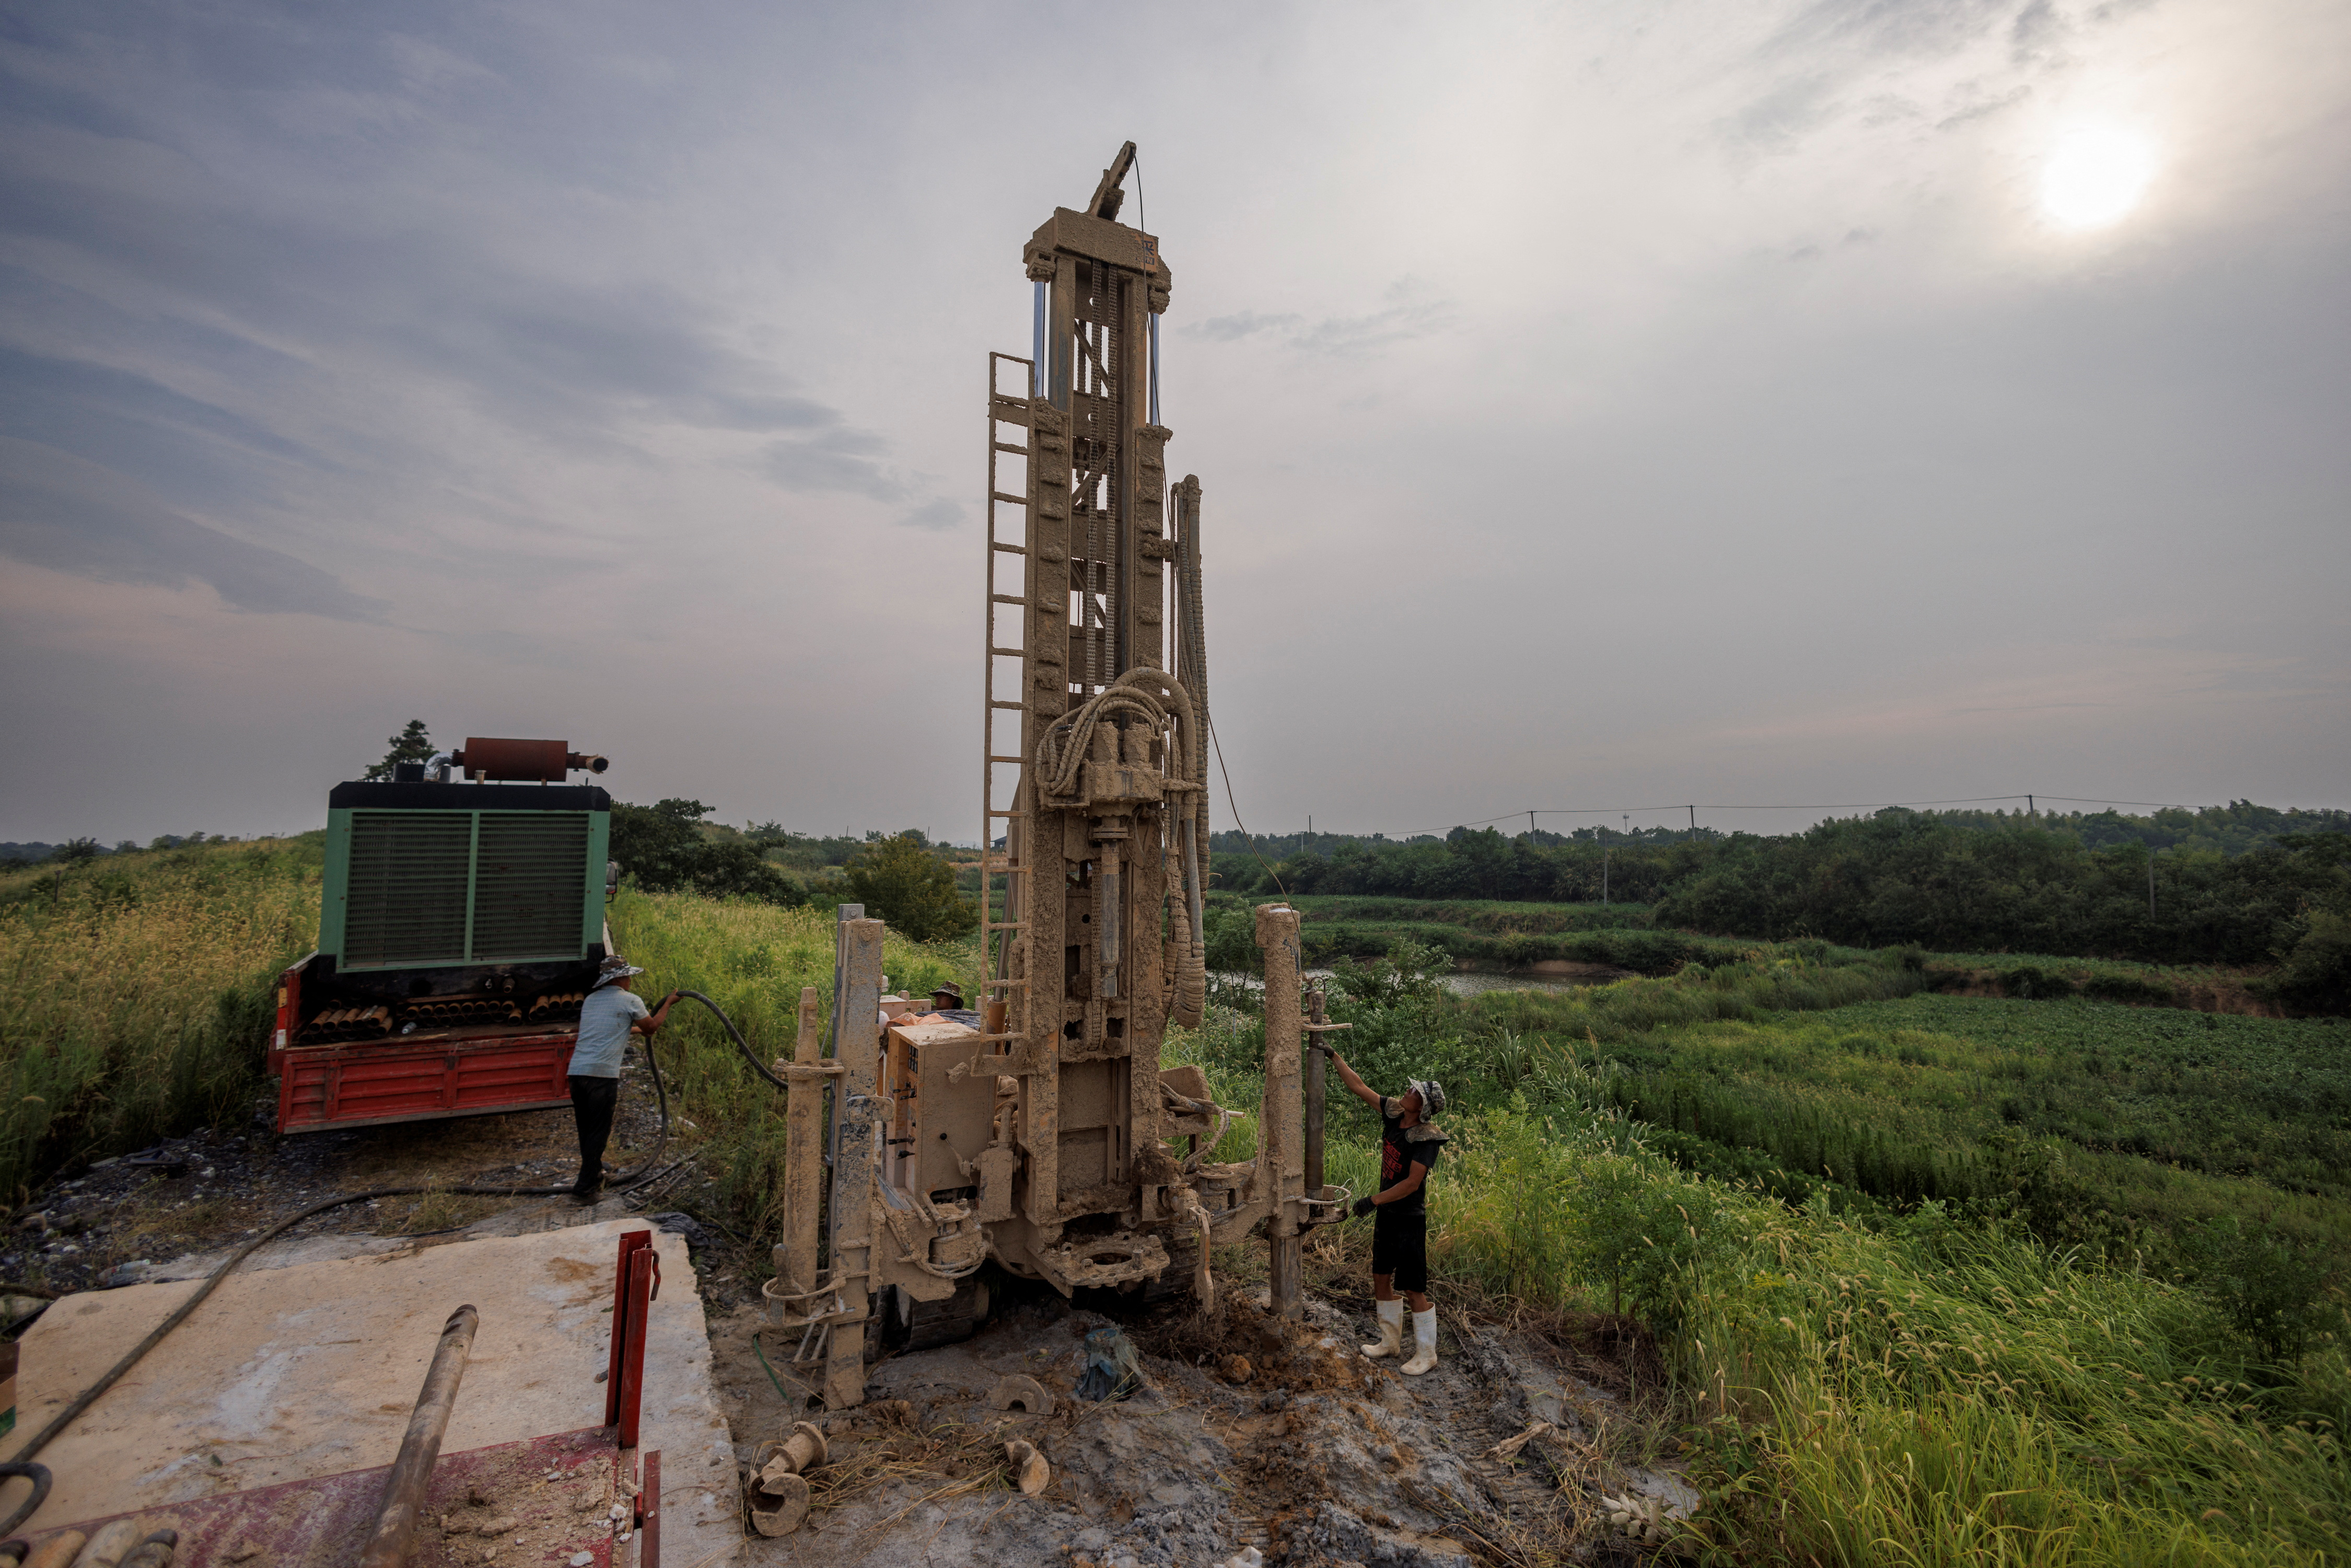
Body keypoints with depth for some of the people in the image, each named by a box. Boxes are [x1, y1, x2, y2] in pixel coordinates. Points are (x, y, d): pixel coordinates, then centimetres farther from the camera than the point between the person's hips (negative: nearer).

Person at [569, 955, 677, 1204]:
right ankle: (584, 1190, 2)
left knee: (586, 1130, 18)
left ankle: (594, 1177, 32)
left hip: (577, 1071, 7)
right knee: (599, 1133, 1)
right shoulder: (630, 1001, -1)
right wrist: (668, 1002, 25)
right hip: (602, 1074, -7)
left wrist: (634, 1029, 50)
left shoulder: (591, 1000, 20)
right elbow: (651, 1027, 13)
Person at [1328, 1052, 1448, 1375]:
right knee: (1381, 1279, 17)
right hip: (1386, 1214, 8)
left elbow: (1412, 1183, -24)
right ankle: (1391, 1341, 34)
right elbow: (1358, 1087, 3)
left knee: (1413, 1289, 2)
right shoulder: (1393, 1113, -2)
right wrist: (1334, 1056, 1)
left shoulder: (1425, 1139, -21)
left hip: (1409, 1219, -8)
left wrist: (1373, 1200, -23)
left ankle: (1426, 1353, 19)